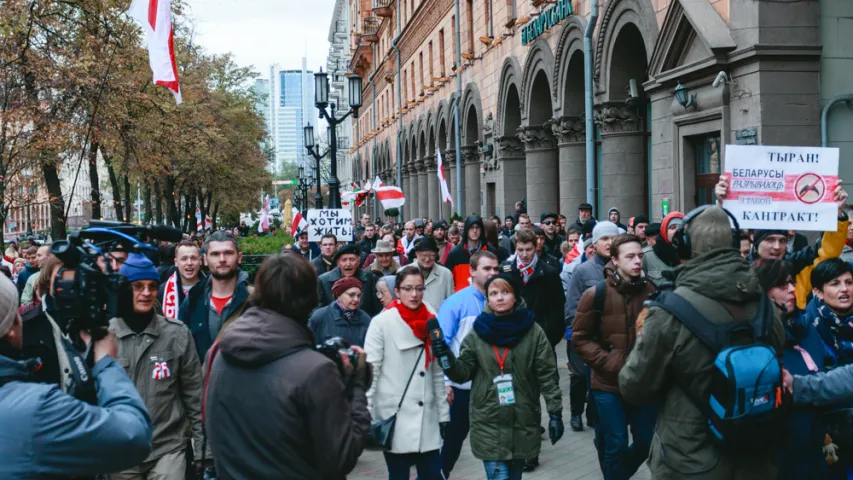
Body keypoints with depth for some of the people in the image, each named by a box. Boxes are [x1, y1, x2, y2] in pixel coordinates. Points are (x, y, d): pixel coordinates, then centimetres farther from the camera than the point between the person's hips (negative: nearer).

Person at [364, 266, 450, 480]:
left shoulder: (430, 321, 9)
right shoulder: (382, 322, -6)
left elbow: (437, 372, 13)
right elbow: (370, 370, -9)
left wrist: (443, 413, 11)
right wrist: (366, 415, -14)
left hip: (426, 416, 4)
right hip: (393, 415, -4)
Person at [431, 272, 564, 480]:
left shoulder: (533, 331, -2)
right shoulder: (477, 333, 0)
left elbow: (547, 375, -2)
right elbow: (463, 372, 1)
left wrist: (555, 412, -5)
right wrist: (447, 357, -17)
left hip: (523, 422, 1)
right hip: (489, 424, -1)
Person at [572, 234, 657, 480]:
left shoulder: (651, 292, -1)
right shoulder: (596, 294, -8)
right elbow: (580, 338, -4)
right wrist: (609, 362, -13)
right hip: (608, 383, -3)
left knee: (646, 442, 12)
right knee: (616, 446, 3)